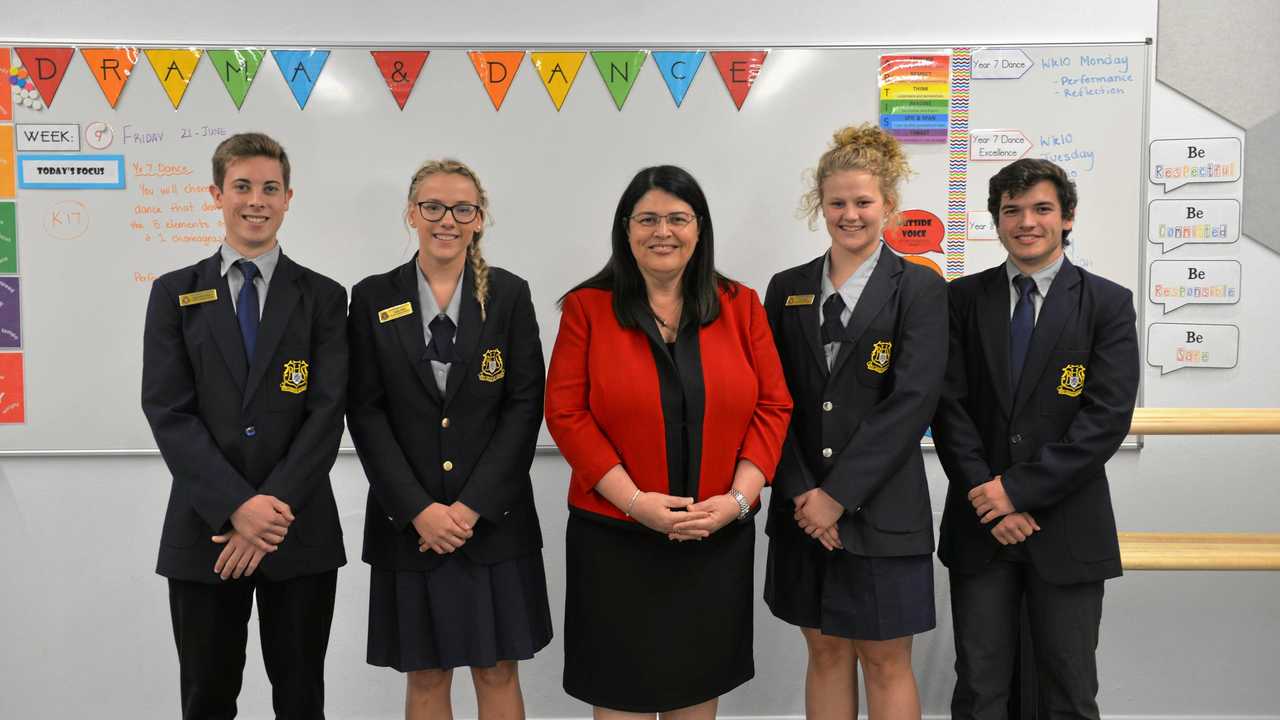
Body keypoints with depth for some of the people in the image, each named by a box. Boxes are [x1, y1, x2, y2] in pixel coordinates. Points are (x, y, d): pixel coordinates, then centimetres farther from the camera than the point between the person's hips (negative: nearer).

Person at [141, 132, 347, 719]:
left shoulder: (323, 296, 3)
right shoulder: (174, 293, 5)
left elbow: (327, 412, -5)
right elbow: (167, 412, -4)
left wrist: (274, 508, -14)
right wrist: (237, 506, -15)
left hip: (301, 531, 0)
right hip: (204, 529, 1)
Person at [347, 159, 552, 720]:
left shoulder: (509, 295, 2)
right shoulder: (373, 298, 2)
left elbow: (525, 406, -3)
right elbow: (365, 413, -2)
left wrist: (473, 506, -11)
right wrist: (419, 510, -11)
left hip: (494, 521, 0)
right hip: (409, 523, 0)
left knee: (497, 672, 9)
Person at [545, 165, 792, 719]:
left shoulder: (740, 305, 4)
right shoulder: (587, 307, -2)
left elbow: (773, 407, 2)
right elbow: (566, 414, -7)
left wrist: (738, 497, -10)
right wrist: (635, 501, -15)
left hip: (719, 540, 2)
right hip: (615, 539, -2)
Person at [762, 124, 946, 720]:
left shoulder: (919, 289, -3)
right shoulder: (788, 289, 8)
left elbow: (911, 402, -12)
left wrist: (838, 495, -15)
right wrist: (800, 493, -9)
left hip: (880, 509, -3)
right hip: (803, 509, 3)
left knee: (885, 660, 7)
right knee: (825, 652, 14)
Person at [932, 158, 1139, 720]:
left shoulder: (1108, 303, -1)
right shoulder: (964, 298, 4)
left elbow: (1108, 416, -10)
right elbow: (949, 407, -2)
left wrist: (1020, 488, -15)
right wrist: (990, 501, -11)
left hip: (1067, 528, -1)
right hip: (980, 526, 1)